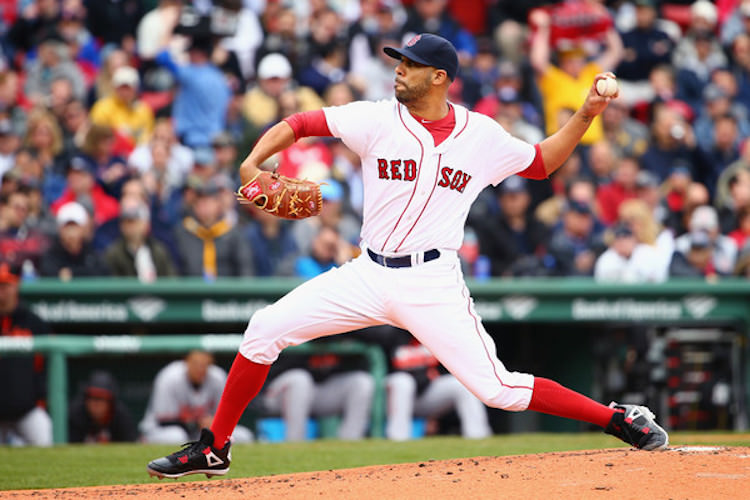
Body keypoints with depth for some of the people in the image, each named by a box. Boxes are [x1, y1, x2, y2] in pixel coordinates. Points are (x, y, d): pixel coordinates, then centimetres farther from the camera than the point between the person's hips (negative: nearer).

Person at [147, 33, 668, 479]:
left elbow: (543, 162, 15)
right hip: (370, 275, 3)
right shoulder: (379, 119, -1)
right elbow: (296, 124, -2)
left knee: (496, 389, -12)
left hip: (434, 285, -3)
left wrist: (586, 114, 3)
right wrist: (253, 163, -19)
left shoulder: (482, 134, 0)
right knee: (265, 329, -7)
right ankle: (214, 448, 6)